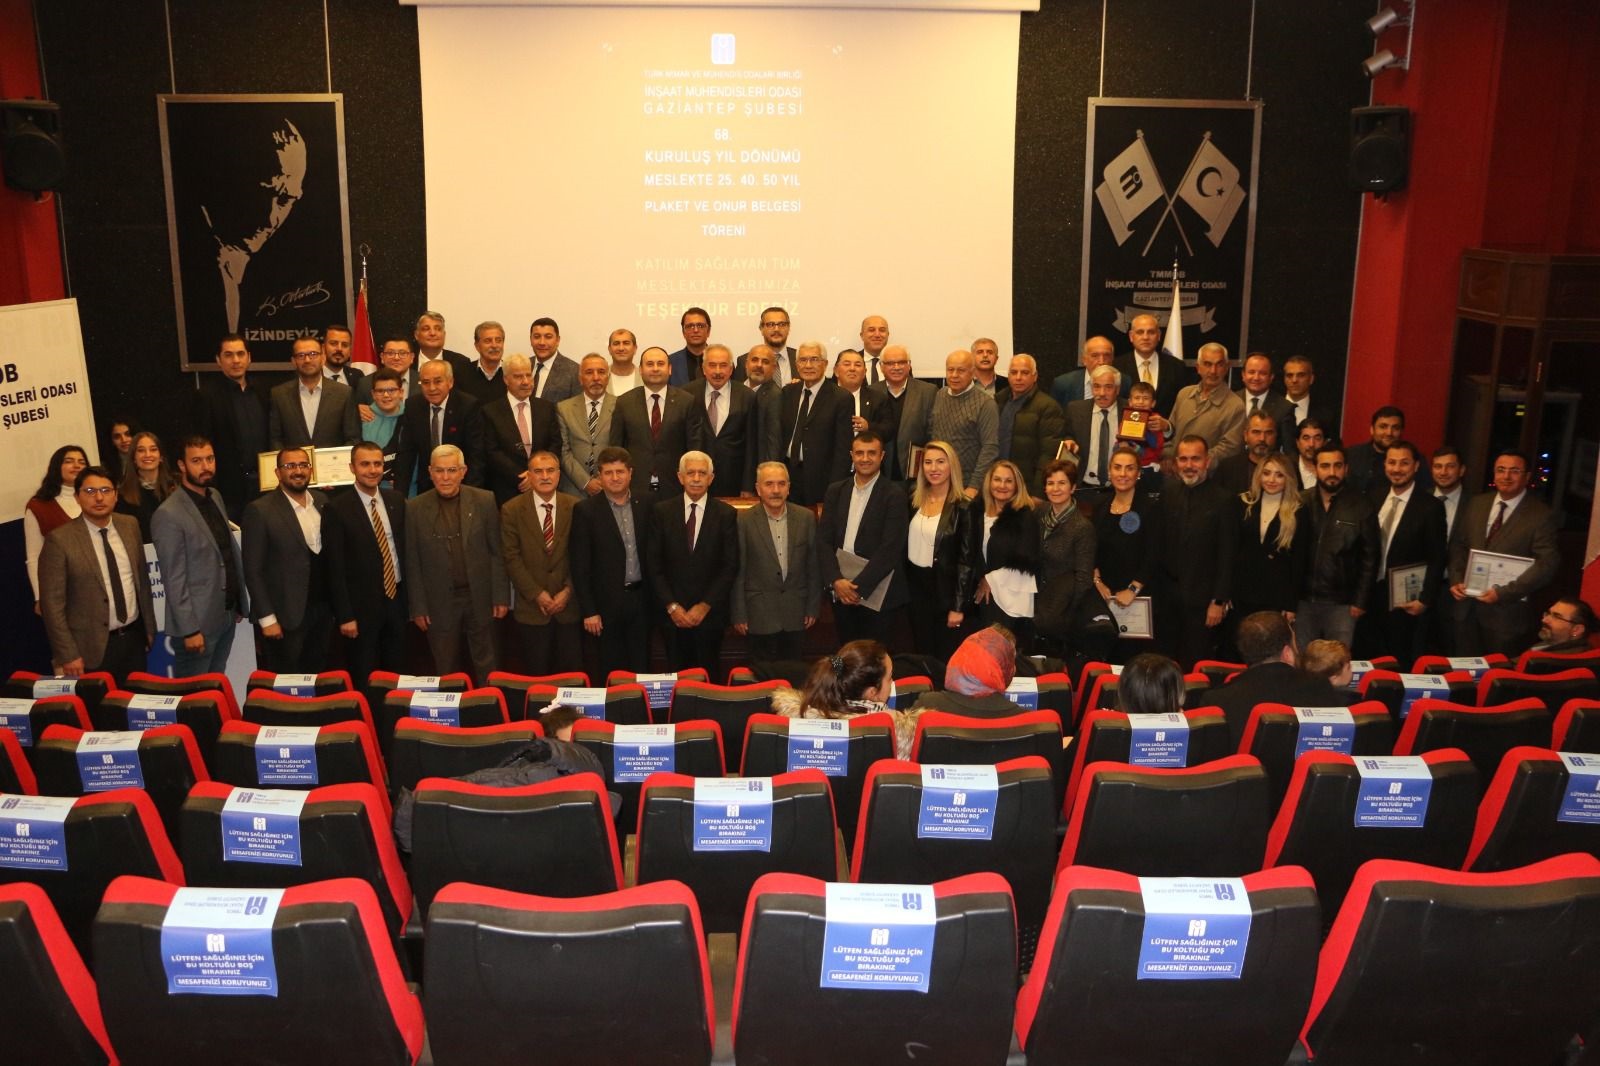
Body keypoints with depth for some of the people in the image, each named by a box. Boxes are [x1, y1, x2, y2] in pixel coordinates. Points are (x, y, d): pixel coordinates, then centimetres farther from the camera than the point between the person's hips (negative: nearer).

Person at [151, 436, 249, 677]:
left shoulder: (216, 497, 8)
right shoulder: (169, 515, -16)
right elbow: (174, 578, -16)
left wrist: (240, 603, 11)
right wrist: (189, 629, -18)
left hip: (227, 615, 7)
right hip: (198, 622, -7)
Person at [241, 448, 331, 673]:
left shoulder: (322, 502, 5)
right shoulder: (260, 511, -11)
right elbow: (253, 570, -10)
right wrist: (266, 618, -13)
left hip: (322, 610, 5)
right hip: (285, 616, -5)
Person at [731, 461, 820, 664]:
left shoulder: (806, 518, 1)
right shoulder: (744, 520, -8)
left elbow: (814, 566, 6)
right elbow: (737, 572, -5)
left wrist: (813, 608, 5)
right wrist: (739, 615, -5)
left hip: (796, 616, 2)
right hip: (759, 615, -2)